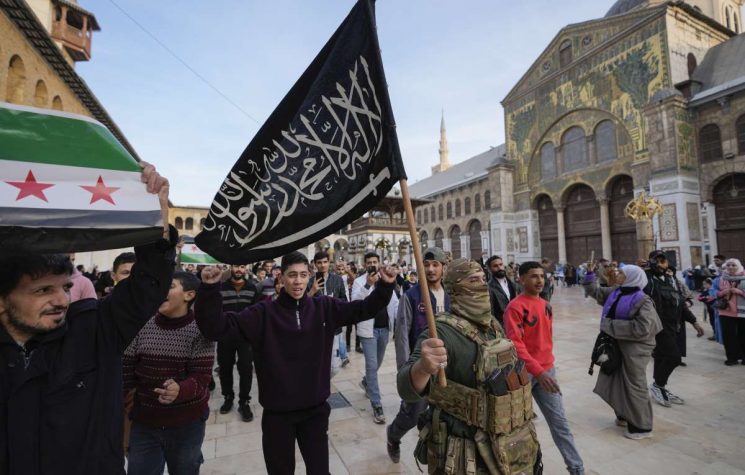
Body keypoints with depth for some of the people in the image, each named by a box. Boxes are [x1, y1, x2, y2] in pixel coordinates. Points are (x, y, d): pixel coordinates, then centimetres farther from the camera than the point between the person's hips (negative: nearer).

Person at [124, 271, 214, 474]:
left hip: (187, 423, -2)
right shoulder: (142, 326, -6)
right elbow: (127, 370, 1)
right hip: (144, 422, 2)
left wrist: (179, 390, -36)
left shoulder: (199, 330, -15)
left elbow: (201, 377, -18)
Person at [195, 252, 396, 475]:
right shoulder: (264, 313, -12)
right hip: (277, 412, -1)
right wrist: (210, 289, -31)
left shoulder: (324, 307, -6)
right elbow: (216, 328, -17)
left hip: (315, 409, 1)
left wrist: (384, 286, -20)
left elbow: (363, 309, -5)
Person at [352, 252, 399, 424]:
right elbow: (355, 302, -24)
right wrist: (368, 285, -36)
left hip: (384, 329, 5)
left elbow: (395, 302, 8)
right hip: (368, 329, -5)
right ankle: (376, 404, 6)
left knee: (377, 363, 20)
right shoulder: (359, 281, -8)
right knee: (371, 366, -4)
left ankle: (366, 382, 49)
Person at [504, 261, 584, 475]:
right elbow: (515, 344, -22)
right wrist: (538, 371, -26)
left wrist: (546, 365, 18)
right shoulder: (515, 307, -17)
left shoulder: (546, 305, 8)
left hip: (547, 370, 6)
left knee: (559, 421, 13)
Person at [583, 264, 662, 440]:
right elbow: (594, 291, 17)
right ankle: (624, 415, 37)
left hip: (635, 348, -8)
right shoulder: (614, 292, 3)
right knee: (618, 381, 19)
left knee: (634, 385, 4)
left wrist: (612, 325, -23)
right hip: (618, 344, 8)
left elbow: (643, 328, -27)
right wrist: (590, 273, 8)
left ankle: (642, 427, 21)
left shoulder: (642, 300, -19)